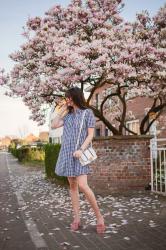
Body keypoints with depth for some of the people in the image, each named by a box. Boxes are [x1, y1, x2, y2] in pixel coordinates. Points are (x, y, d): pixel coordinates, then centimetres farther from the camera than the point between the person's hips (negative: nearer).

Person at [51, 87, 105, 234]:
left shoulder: (87, 113, -2)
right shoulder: (68, 115, 14)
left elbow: (91, 135, -8)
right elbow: (53, 126, 9)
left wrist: (81, 149, -20)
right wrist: (62, 111, 9)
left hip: (79, 153, -6)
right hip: (67, 153, 6)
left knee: (82, 185, -17)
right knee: (72, 186, 6)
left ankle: (99, 216, -4)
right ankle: (77, 218, 12)